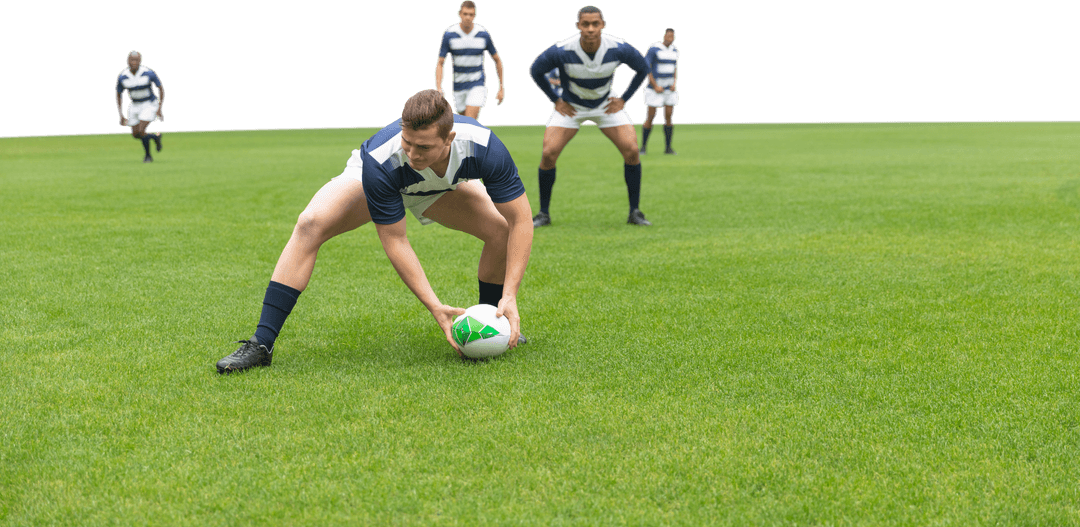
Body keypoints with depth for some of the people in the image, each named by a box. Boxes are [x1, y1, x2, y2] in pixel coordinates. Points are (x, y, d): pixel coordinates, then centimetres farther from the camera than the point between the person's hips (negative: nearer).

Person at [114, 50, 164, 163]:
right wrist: (121, 116, -4)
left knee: (141, 131, -16)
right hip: (134, 106, 4)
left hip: (149, 104, -4)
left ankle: (148, 156, 7)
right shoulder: (122, 77, -12)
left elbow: (161, 89, -8)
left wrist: (160, 108, -15)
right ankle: (156, 137, 36)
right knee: (135, 135, 7)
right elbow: (119, 96, 1)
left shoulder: (149, 73, -20)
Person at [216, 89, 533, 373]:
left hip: (442, 186, 3)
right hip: (368, 181, -3)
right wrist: (435, 308, -37)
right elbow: (395, 241, -33)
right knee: (310, 224, -28)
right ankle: (261, 344, -23)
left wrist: (510, 296, -34)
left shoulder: (482, 146, -39)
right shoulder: (380, 159, -43)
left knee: (503, 228, -16)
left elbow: (521, 220, -29)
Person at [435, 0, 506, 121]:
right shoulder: (449, 34, -8)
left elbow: (497, 60, 5)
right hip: (458, 85, 2)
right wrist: (439, 88, -19)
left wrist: (501, 88, 5)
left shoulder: (484, 34, -7)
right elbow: (440, 63, -6)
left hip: (478, 84, -2)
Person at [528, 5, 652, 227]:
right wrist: (555, 100, -6)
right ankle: (544, 213, 0)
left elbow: (642, 68, -2)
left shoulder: (619, 48, -23)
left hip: (606, 104, 1)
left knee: (631, 150, -16)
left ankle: (635, 212, -1)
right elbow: (535, 70, -7)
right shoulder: (561, 51, -27)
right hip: (571, 106, -1)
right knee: (548, 154, -17)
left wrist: (624, 99, -4)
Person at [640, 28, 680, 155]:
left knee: (669, 117, 1)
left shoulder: (674, 50, 8)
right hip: (655, 89, -5)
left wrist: (675, 83, 2)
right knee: (650, 117, -5)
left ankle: (668, 147, 8)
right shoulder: (654, 49, -12)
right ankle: (643, 147, 7)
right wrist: (655, 86, -15)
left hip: (670, 89, 5)